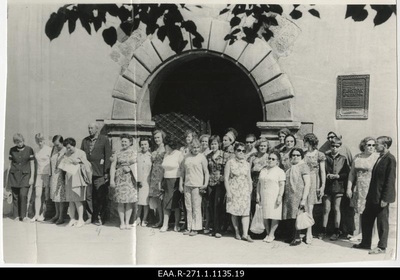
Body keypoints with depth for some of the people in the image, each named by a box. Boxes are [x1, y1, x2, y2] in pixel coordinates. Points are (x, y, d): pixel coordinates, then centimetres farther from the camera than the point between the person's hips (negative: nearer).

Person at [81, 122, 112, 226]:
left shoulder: (104, 139, 2)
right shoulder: (85, 141, 14)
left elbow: (108, 156, -2)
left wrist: (106, 171, -7)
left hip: (99, 173, -4)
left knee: (100, 197, 1)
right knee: (88, 196, 6)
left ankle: (100, 218, 10)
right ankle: (90, 216, 16)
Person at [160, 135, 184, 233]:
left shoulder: (179, 154, -9)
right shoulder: (166, 155, 11)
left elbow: (182, 170, -12)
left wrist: (181, 184, -18)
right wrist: (162, 182, 11)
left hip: (176, 181, -6)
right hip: (167, 181, 6)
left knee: (176, 204, 0)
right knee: (166, 203, 4)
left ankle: (177, 225, 10)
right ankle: (165, 225, 9)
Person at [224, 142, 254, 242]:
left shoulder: (247, 164, 10)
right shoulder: (230, 162, -1)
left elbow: (249, 179, 15)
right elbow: (226, 178, -4)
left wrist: (250, 191, 7)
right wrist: (228, 192, -10)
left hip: (245, 191, 3)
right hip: (233, 190, -2)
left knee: (246, 212, -6)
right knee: (234, 212, 4)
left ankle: (245, 234, -5)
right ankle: (237, 232, 17)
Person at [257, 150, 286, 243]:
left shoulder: (280, 171, -2)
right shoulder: (263, 170, 13)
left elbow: (282, 185, -8)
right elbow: (259, 183, 15)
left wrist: (280, 196, -16)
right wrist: (258, 194, 7)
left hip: (274, 197, -5)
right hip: (264, 197, 5)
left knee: (274, 216, -5)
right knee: (265, 216, 6)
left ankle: (271, 234, 4)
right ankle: (267, 234, 16)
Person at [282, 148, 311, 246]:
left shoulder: (303, 166, -5)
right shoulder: (290, 167, 16)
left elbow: (307, 184, -10)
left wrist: (304, 199, -17)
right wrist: (284, 196, 13)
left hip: (298, 195, -7)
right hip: (289, 195, 7)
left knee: (296, 216, -7)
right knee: (291, 217, 8)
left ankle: (297, 238, 0)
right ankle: (292, 236, 17)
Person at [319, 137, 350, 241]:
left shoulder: (343, 159, 4)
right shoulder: (325, 157, 3)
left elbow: (347, 173, 2)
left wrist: (337, 176, -11)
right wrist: (326, 175, -11)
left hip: (338, 186, 0)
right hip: (327, 186, 0)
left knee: (336, 209, 5)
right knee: (326, 209, 4)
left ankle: (336, 231, 15)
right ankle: (323, 231, 13)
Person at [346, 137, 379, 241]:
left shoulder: (377, 157, -5)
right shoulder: (357, 157, 9)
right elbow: (352, 173, 12)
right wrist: (349, 188, 8)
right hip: (359, 188, 5)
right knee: (360, 211, 11)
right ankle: (360, 233, 23)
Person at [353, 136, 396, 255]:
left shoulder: (390, 159, -14)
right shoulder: (380, 158, 13)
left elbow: (390, 180, -17)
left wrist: (385, 198, -19)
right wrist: (369, 195, 14)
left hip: (381, 198, -9)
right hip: (373, 197, 9)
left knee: (382, 222, 3)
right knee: (366, 219, 14)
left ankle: (382, 247, 15)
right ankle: (365, 243, 26)